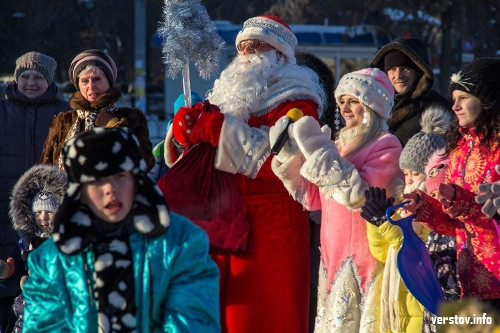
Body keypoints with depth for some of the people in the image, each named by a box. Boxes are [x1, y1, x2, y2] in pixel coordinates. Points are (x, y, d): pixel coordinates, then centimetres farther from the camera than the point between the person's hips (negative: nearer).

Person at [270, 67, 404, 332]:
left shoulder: (386, 146, -6)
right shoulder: (341, 142, 16)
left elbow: (360, 196, -21)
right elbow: (313, 198, 14)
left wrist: (320, 152, -20)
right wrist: (289, 156, 3)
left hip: (365, 257, -7)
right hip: (335, 256, 7)